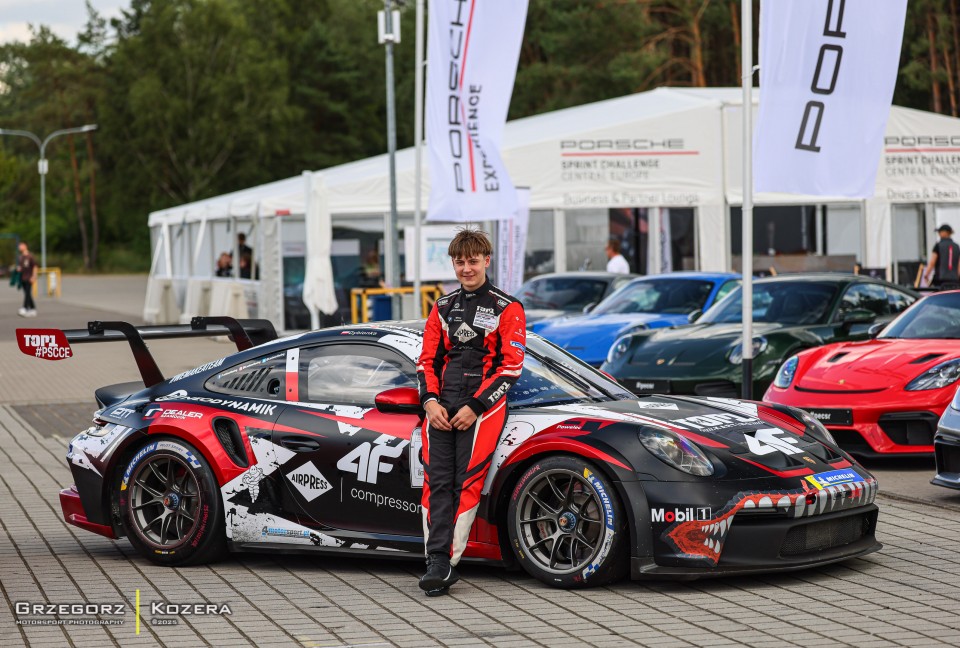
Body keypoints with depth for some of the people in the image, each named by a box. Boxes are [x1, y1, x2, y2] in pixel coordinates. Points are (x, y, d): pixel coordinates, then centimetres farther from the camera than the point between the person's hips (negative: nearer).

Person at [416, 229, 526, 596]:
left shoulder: (507, 310, 4)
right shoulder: (443, 308, 20)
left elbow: (511, 366, -4)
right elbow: (427, 360, 18)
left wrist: (474, 407, -11)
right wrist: (430, 401, -1)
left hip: (482, 405, -4)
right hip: (442, 405, 4)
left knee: (467, 481, -13)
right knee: (437, 481, -9)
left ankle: (448, 563, -14)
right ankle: (436, 563, -14)